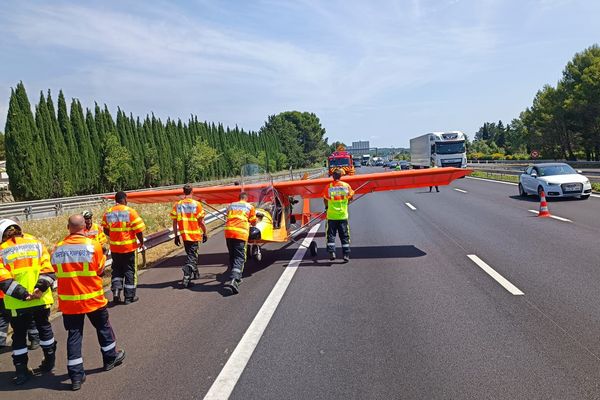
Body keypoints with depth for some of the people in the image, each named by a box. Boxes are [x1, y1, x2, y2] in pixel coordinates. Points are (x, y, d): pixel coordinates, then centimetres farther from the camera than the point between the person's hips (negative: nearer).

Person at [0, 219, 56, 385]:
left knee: (19, 335, 15)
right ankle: (49, 362, 32)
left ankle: (22, 371, 19)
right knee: (44, 328, 22)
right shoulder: (36, 243, 1)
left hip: (17, 304, -2)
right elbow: (48, 270, -8)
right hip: (41, 300, 2)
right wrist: (40, 288, -14)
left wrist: (24, 295, -14)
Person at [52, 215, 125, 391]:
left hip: (68, 301, 2)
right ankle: (110, 358, 37)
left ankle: (76, 376, 13)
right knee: (103, 328, 19)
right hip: (93, 298, -2)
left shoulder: (57, 248, -5)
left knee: (74, 335, 10)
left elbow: (56, 272, 5)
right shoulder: (93, 245, -13)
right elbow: (100, 270, -4)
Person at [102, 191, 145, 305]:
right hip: (129, 246, -3)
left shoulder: (107, 213, 2)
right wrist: (141, 242, 3)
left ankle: (116, 290, 3)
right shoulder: (130, 212, -11)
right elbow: (139, 230, -12)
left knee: (117, 270, 19)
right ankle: (129, 297, 14)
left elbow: (106, 230, 9)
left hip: (114, 247, 4)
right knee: (130, 271, 8)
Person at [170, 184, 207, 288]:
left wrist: (176, 236, 10)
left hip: (184, 234, 4)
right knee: (192, 255, 1)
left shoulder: (177, 205, 0)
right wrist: (204, 233, 6)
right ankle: (186, 276, -19)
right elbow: (201, 222, -7)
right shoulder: (196, 204, -9)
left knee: (191, 253, 21)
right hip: (194, 234, -3)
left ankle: (195, 273, 35)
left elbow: (174, 223, 2)